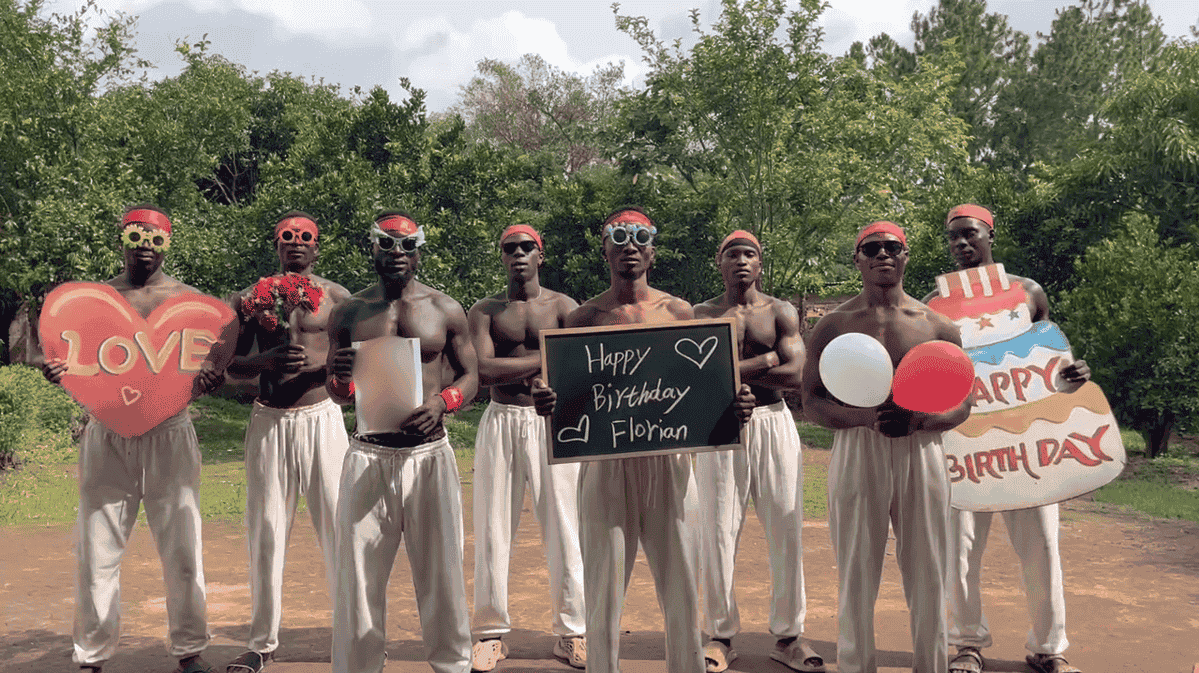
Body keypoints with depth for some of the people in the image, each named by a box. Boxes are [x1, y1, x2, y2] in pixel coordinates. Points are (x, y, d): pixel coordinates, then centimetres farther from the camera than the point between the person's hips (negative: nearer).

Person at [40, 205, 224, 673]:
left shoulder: (188, 299, 6)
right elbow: (76, 363, 12)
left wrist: (212, 378, -17)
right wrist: (57, 371, -11)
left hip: (168, 435, -1)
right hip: (106, 436, 1)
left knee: (181, 551, 2)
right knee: (97, 554, 4)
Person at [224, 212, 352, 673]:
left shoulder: (336, 297, 6)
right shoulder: (252, 298, 8)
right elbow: (231, 365, 8)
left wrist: (322, 366, -17)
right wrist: (267, 360, -13)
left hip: (321, 417, -1)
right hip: (269, 422, 1)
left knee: (338, 526, -3)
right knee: (266, 532, 5)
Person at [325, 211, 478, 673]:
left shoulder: (445, 310, 4)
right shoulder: (349, 313, 7)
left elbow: (470, 376, 9)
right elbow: (336, 394, 13)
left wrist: (442, 402, -12)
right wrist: (342, 379, -12)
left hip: (429, 453, 0)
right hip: (369, 456, 1)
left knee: (441, 570, 6)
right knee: (359, 575, 3)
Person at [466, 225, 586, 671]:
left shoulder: (563, 307, 6)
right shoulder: (485, 311, 7)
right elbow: (481, 372, -8)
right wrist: (547, 357, -8)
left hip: (553, 421, 0)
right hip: (501, 421, 1)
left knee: (564, 528, 0)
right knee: (493, 529, 2)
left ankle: (571, 633, 11)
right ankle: (491, 633, 14)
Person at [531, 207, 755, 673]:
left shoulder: (677, 312, 9)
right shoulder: (583, 318, 6)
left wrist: (733, 403, -11)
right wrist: (544, 400, -18)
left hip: (669, 462, 1)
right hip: (606, 463, -1)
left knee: (681, 594, 8)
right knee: (604, 595, 5)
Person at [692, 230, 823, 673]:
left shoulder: (781, 312, 7)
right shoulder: (703, 314, 6)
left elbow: (795, 375, -6)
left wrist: (731, 369, -9)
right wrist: (765, 359, -12)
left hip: (773, 421, 1)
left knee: (786, 531, 2)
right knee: (718, 533, 1)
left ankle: (788, 636, 15)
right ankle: (721, 636, 14)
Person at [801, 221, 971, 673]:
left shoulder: (936, 325, 8)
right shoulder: (834, 325, 5)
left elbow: (961, 403, 8)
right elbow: (811, 402, 2)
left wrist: (920, 419, -14)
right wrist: (864, 416, -17)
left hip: (921, 453, 1)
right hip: (857, 453, -1)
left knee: (927, 576, 7)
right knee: (857, 576, 4)